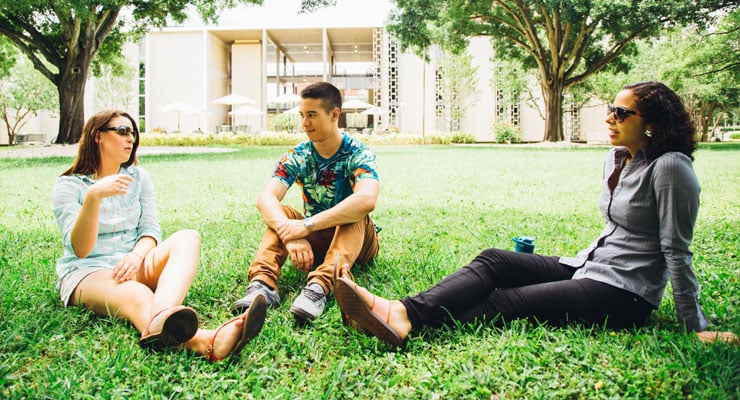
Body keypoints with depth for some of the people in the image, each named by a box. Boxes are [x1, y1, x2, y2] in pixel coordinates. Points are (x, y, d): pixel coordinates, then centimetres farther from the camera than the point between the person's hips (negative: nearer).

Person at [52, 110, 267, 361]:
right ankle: (206, 342, -73)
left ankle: (160, 320, -60)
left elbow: (150, 229, 5)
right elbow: (79, 249, -15)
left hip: (133, 266, 4)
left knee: (187, 238, -27)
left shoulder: (139, 177, 13)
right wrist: (93, 196, -30)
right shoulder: (68, 186, -1)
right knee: (137, 296, -39)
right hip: (87, 273, -4)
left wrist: (137, 255, -19)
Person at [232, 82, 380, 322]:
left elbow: (367, 200, -38)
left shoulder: (359, 155, -16)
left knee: (355, 216, -34)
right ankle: (263, 283, -43)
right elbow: (265, 199, -23)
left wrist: (307, 225, -43)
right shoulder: (296, 157, -7)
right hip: (315, 241, 3)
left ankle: (319, 286, -53)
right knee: (280, 215, -22)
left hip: (357, 241, -3)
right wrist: (291, 236, -43)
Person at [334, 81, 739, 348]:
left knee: (505, 303, -22)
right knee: (493, 260, -13)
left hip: (623, 295, -7)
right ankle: (403, 312, -30)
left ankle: (407, 322, -30)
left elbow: (677, 251, -14)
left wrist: (696, 326, -10)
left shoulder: (669, 168, -15)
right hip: (588, 266, 7)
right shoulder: (616, 158, 11)